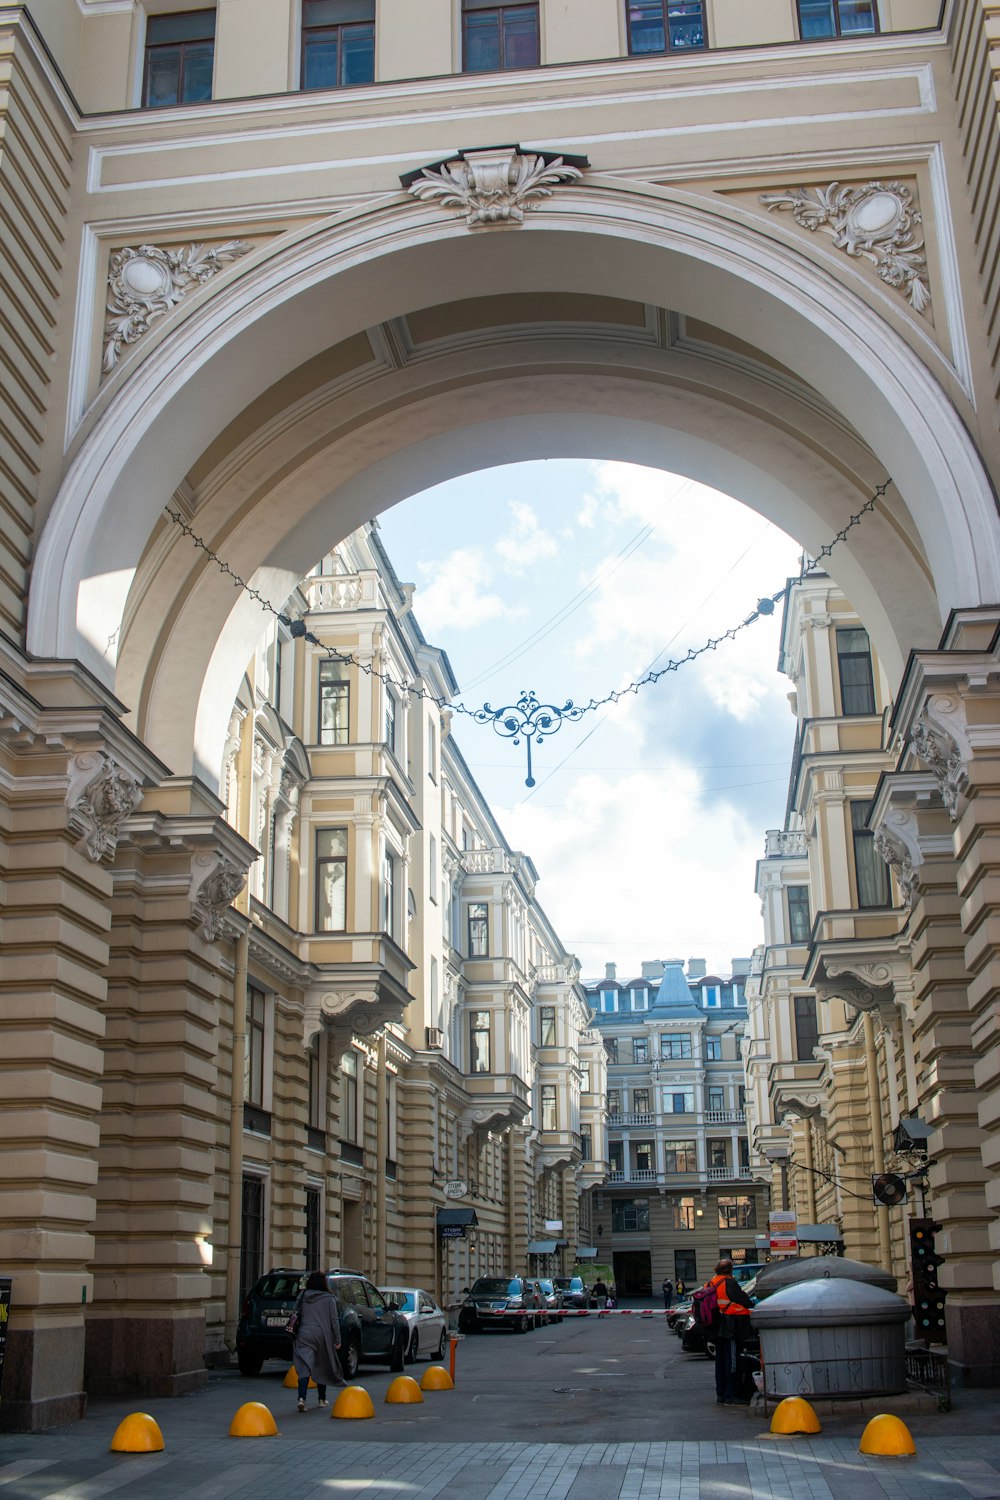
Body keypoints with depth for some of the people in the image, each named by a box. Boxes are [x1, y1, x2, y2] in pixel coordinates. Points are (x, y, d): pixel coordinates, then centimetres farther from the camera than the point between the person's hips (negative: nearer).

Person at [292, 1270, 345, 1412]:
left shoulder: (302, 1296, 6)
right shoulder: (329, 1299, -1)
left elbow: (296, 1316, 8)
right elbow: (334, 1320, -3)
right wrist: (337, 1339, 0)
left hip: (304, 1335, 1)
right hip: (322, 1336, 0)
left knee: (304, 1367, -7)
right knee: (322, 1367, 16)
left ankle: (301, 1398, -26)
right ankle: (322, 1399, 27)